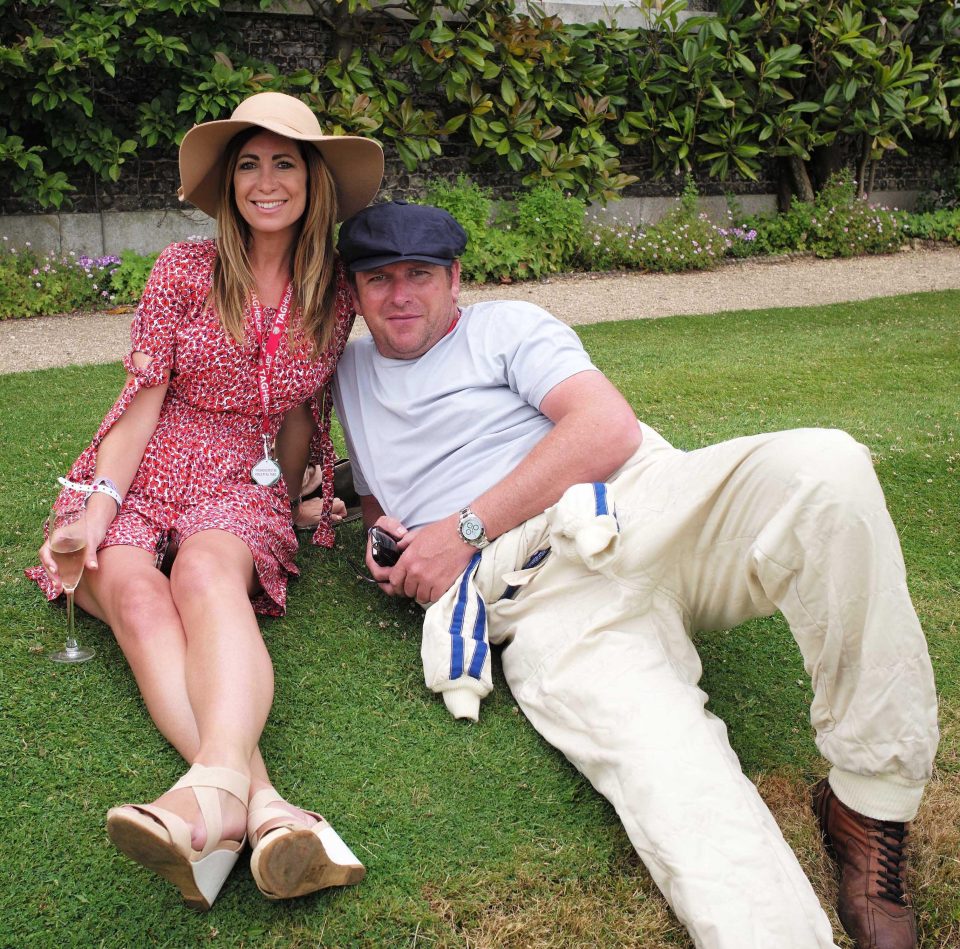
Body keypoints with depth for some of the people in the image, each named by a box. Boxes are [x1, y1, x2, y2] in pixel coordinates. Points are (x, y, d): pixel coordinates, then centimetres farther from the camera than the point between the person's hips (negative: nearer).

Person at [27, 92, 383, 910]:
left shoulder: (336, 295, 6)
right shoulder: (186, 270, -1)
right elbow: (144, 401, -4)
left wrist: (309, 496, 17)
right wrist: (96, 513, -14)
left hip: (245, 490, 1)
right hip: (140, 477, 0)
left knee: (206, 572, -36)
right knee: (138, 596, -33)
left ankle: (215, 788, -60)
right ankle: (264, 806, -57)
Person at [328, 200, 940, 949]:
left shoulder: (506, 327, 16)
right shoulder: (351, 374, 29)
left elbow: (609, 427, -1)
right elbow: (378, 495, 37)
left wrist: (465, 528, -5)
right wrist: (384, 539, 10)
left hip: (644, 509, 0)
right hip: (543, 590, 1)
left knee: (821, 464, -32)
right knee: (665, 770, -31)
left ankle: (871, 802, -23)